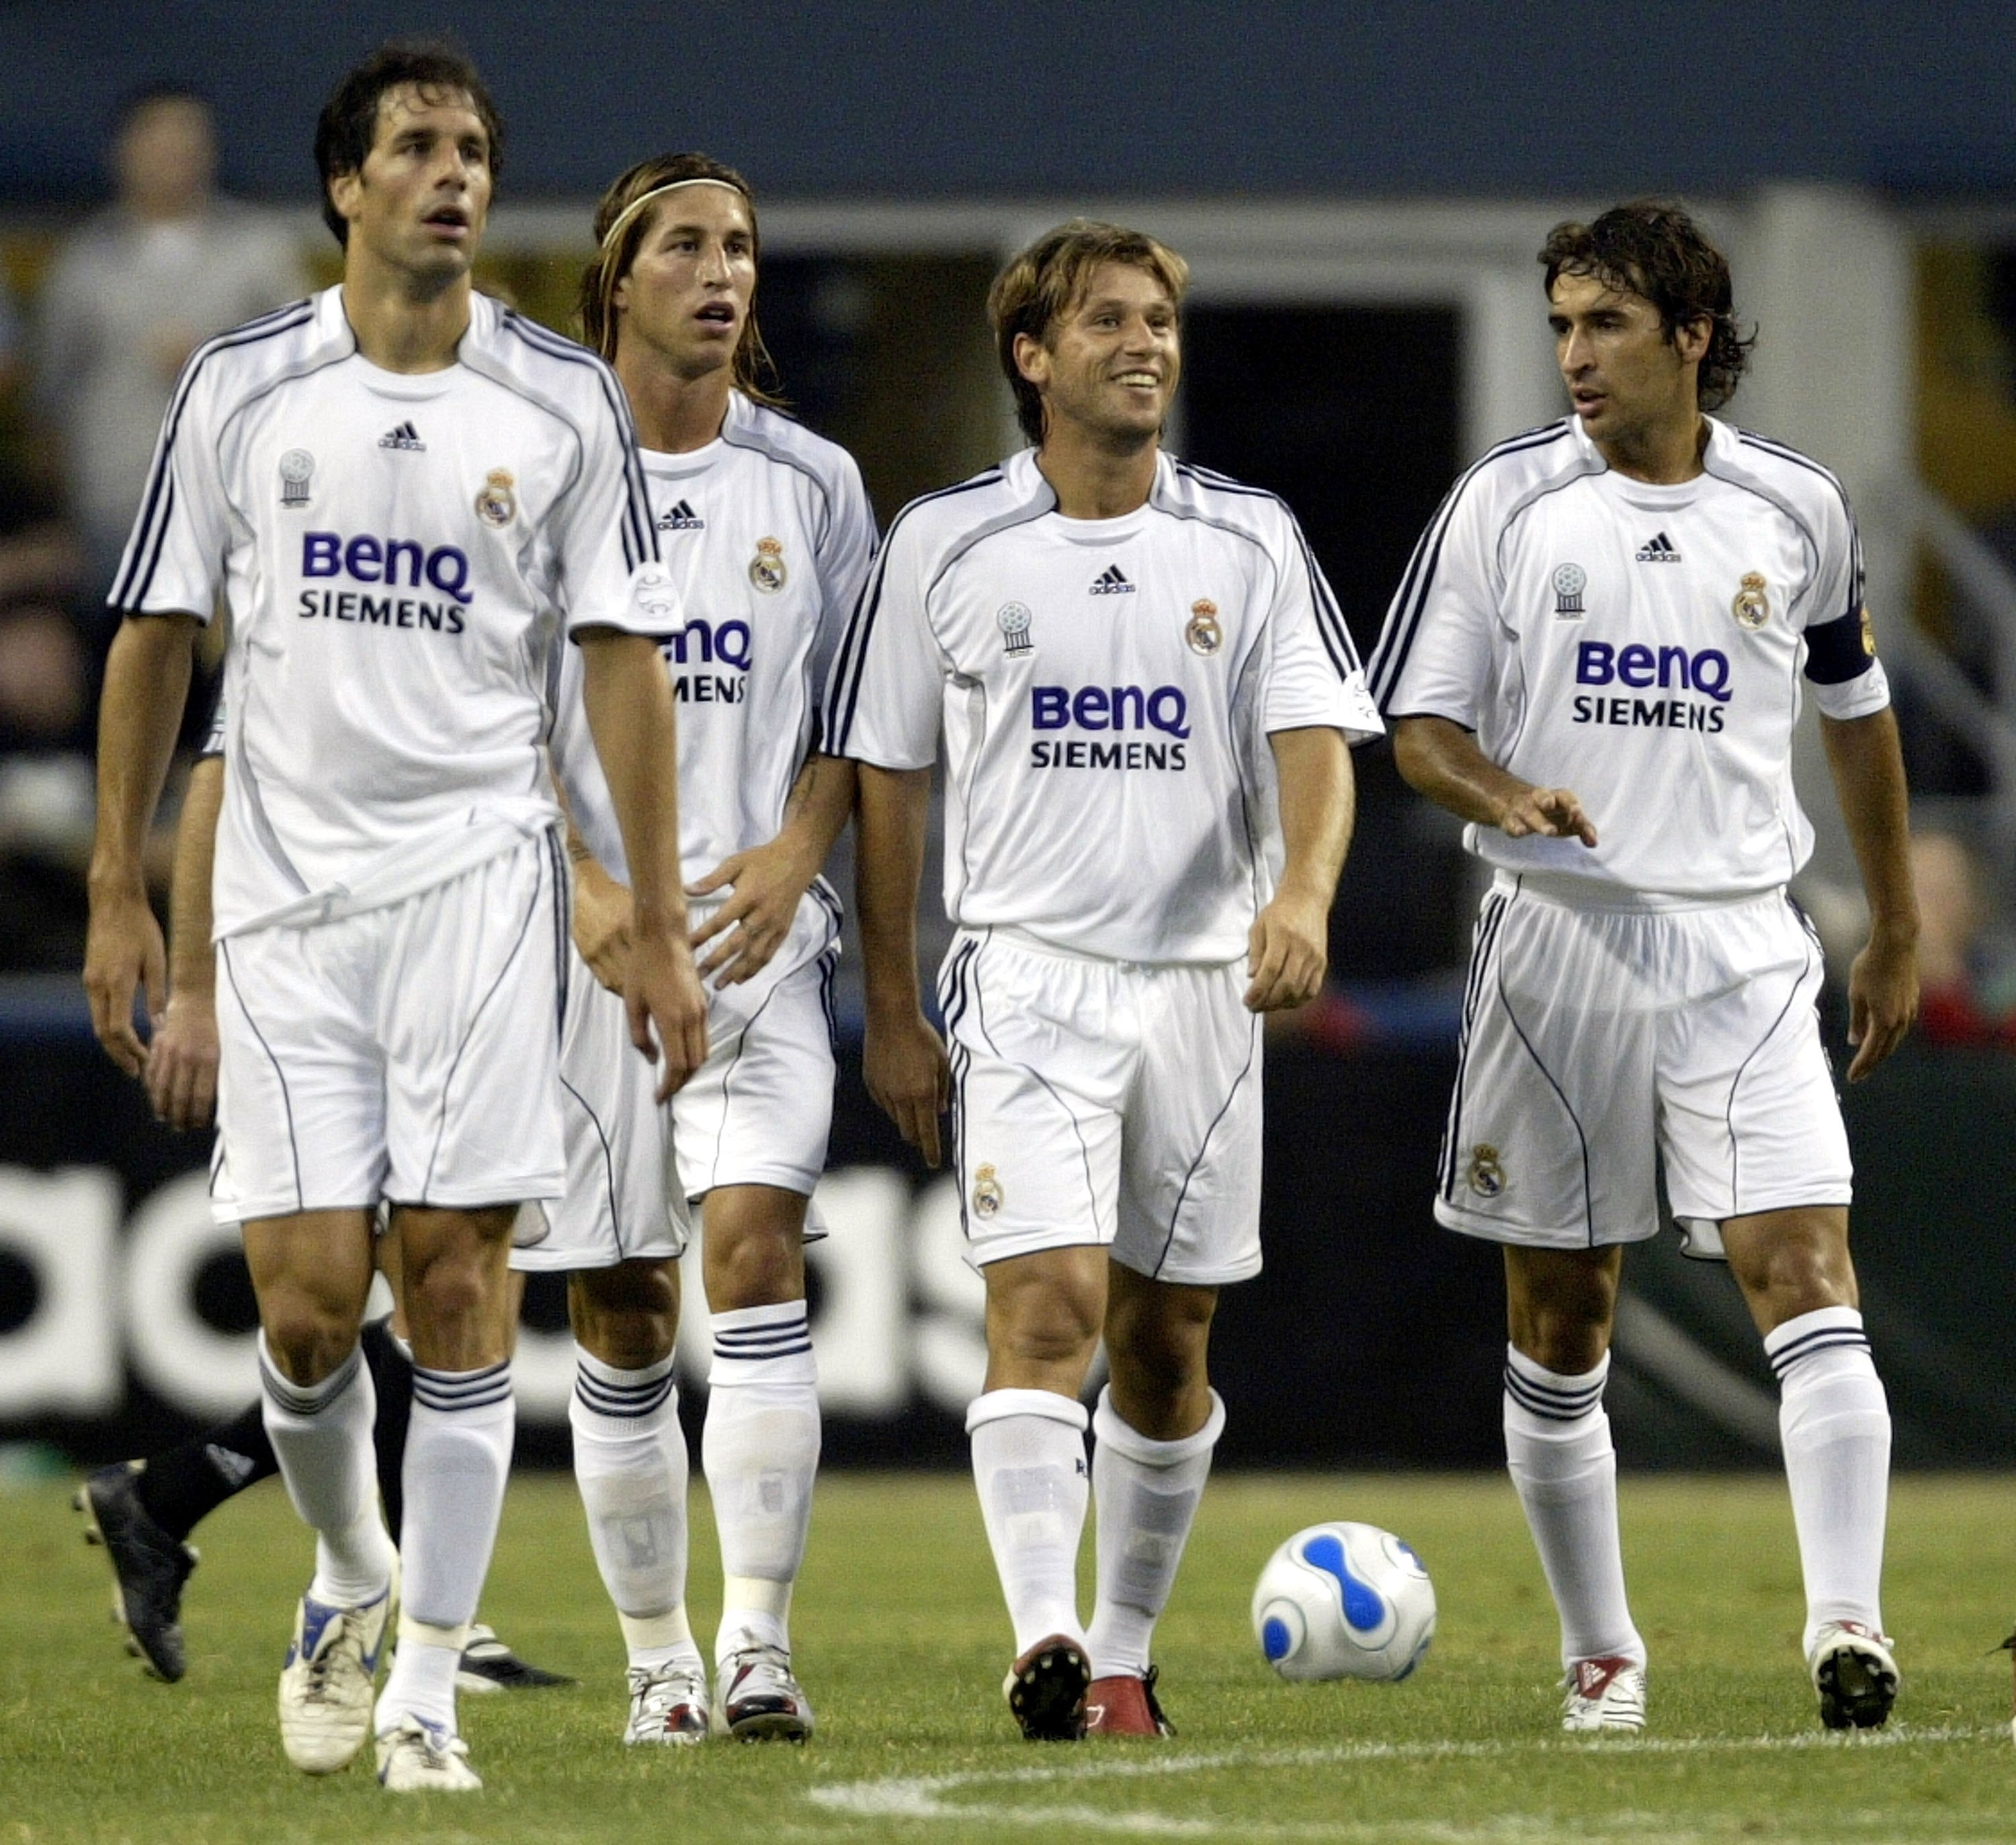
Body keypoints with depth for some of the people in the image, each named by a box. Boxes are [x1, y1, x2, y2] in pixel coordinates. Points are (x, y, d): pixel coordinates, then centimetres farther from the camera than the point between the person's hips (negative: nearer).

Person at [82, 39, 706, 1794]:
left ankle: (427, 1681, -1)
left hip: (477, 870, -1)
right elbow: (156, 640, 11)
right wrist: (118, 889, 8)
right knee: (307, 1300, -4)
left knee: (456, 1271, -7)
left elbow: (623, 660, 4)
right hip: (284, 883, 1)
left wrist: (661, 926, 0)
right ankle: (352, 1577, 24)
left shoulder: (564, 400, 3)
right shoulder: (240, 388, 4)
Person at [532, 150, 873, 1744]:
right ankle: (659, 1658, 15)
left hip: (758, 923, 0)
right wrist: (586, 886, -13)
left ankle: (759, 1641, -22)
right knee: (621, 1312, 3)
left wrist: (791, 856, -7)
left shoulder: (813, 482, 9)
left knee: (756, 1237, -19)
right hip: (586, 936, 0)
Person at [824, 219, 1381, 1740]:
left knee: (1165, 1343, 7)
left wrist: (1302, 895, -24)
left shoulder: (1250, 541, 5)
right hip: (1026, 973, -2)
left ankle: (1124, 1660, 19)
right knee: (1046, 1302, -17)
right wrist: (890, 1015, 5)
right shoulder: (944, 543, 2)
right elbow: (884, 779, 7)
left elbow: (1314, 740, -3)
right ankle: (1044, 1646, -25)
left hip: (1203, 980, 2)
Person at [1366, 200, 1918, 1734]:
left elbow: (1856, 711, 20)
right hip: (1559, 938, 0)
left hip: (1746, 946, 0)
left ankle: (1848, 1624, -19)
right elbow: (1420, 724, 3)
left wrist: (1897, 933, 23)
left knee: (1805, 1269, -15)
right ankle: (1602, 1654, 15)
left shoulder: (1799, 510, 6)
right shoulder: (1506, 504, 2)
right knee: (1560, 1320, 4)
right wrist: (1504, 797, -20)